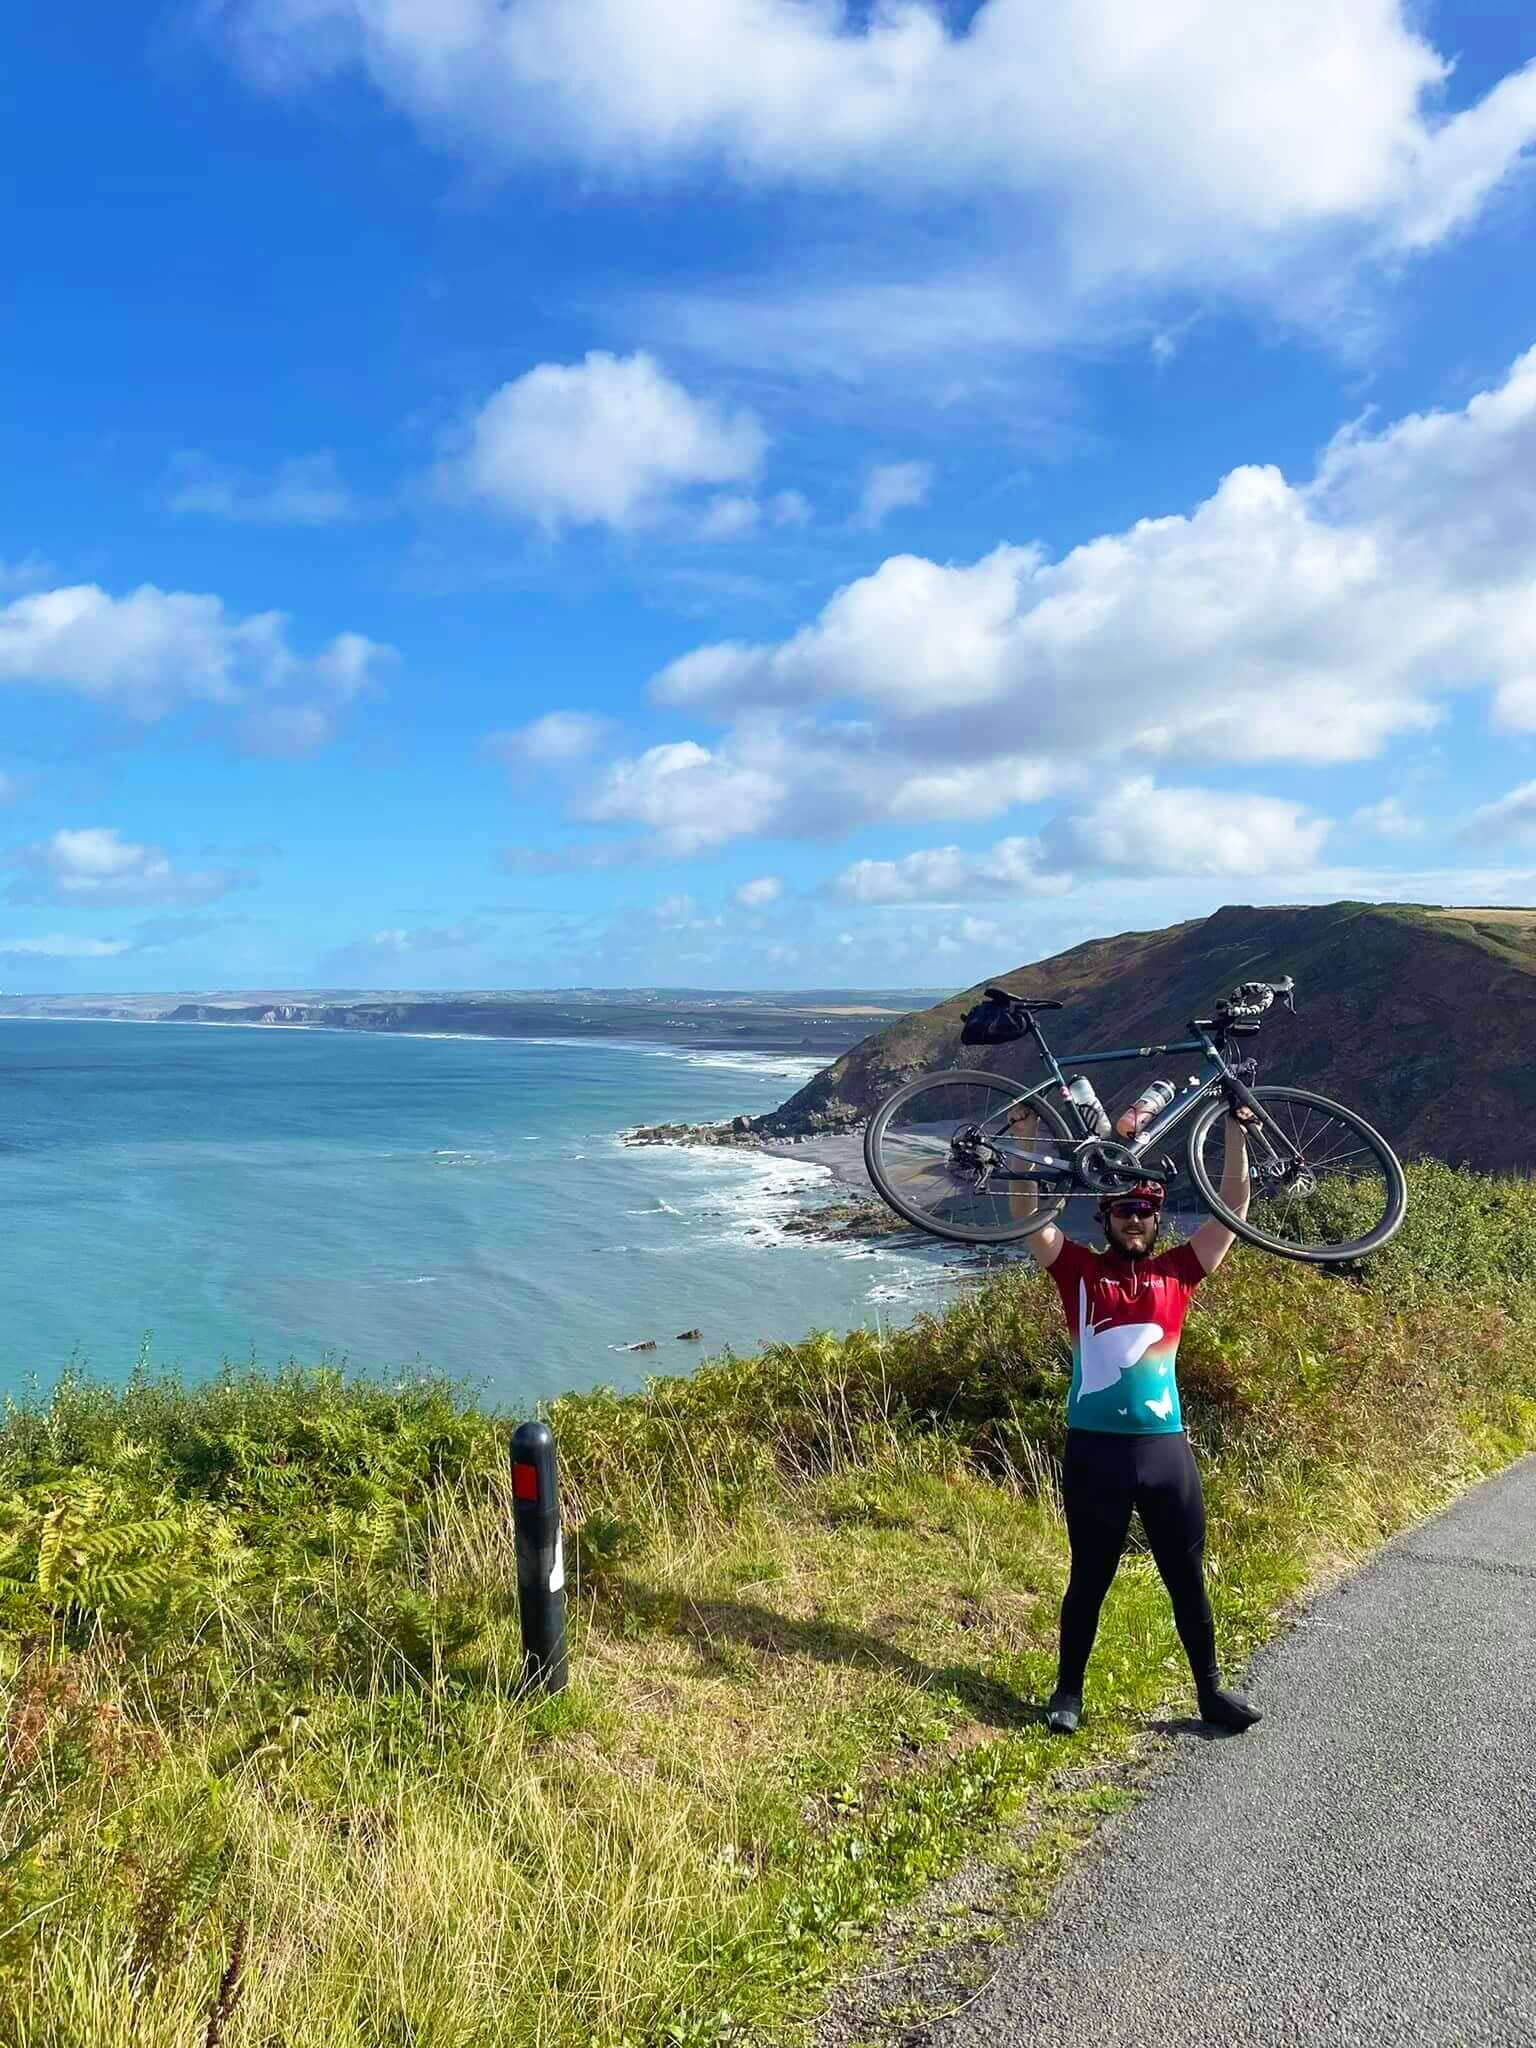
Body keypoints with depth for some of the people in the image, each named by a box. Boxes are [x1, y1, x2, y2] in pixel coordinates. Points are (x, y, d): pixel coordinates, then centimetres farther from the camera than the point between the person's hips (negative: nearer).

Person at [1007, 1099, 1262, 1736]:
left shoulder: (1176, 1271, 7)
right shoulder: (1080, 1270, 2)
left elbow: (1232, 1213, 3)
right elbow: (1027, 1214, -6)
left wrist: (1236, 1132, -4)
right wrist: (1026, 1133, -15)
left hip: (1165, 1447, 2)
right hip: (1094, 1449, -2)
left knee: (1187, 1577, 12)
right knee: (1089, 1577, 10)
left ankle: (1210, 1690, 27)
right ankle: (1068, 1690, 24)